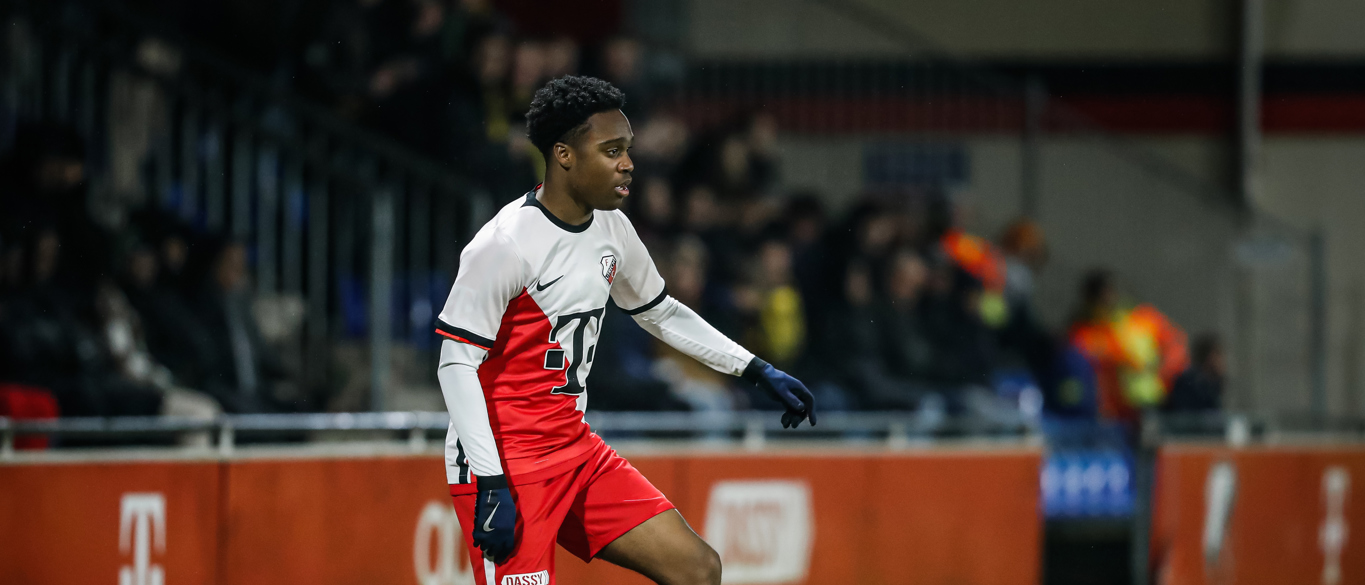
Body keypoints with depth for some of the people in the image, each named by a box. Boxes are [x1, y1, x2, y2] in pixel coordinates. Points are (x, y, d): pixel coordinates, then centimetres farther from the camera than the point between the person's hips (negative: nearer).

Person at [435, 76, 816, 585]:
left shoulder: (610, 227, 6)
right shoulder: (507, 244, -19)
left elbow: (661, 313, 23)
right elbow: (456, 363, -19)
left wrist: (758, 372, 19)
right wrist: (491, 484, -24)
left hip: (576, 450, 8)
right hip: (505, 462, -8)